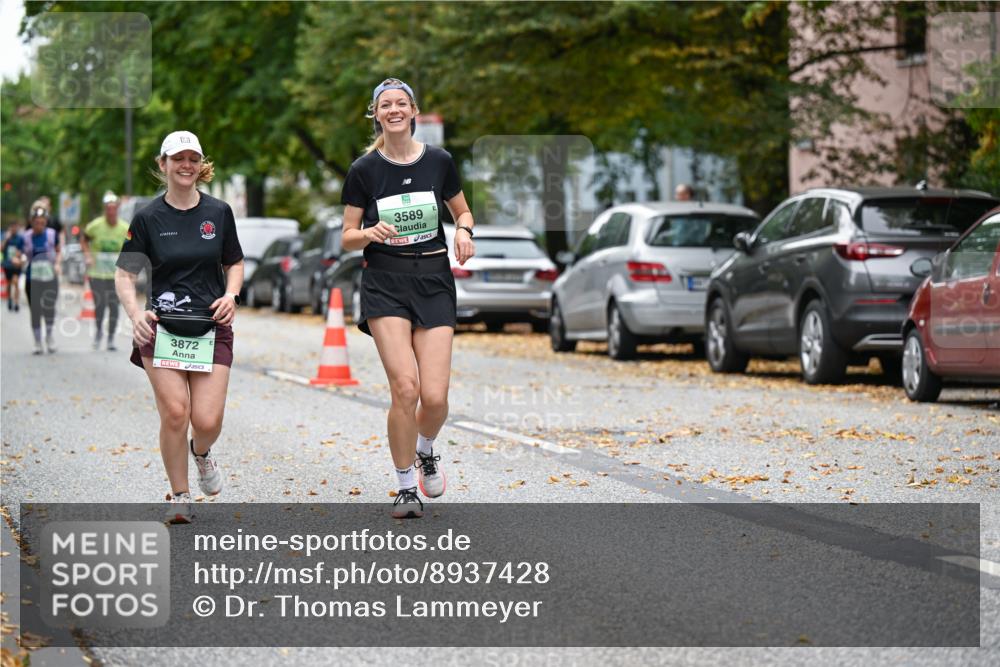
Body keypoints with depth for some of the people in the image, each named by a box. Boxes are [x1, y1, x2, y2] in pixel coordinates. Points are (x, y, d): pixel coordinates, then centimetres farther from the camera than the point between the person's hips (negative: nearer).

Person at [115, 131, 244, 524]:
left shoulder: (219, 212, 5)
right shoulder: (148, 218, 0)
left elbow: (234, 263, 17)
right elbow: (125, 274, 1)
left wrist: (231, 295, -4)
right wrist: (135, 312, -17)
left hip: (212, 327, 1)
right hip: (162, 327, -1)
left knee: (207, 420, -8)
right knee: (174, 413, -12)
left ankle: (202, 453, 30)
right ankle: (179, 496, 7)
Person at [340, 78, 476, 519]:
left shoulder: (439, 162, 4)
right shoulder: (364, 170, 0)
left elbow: (462, 211, 19)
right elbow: (347, 238, 4)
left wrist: (464, 232, -3)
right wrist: (371, 232, -17)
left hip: (433, 281, 1)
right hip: (384, 283, -1)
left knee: (434, 396, -8)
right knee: (405, 387, -17)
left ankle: (426, 450, 28)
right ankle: (406, 488, 1)